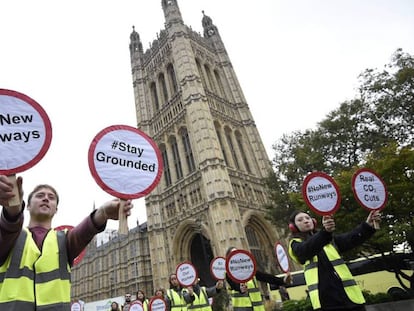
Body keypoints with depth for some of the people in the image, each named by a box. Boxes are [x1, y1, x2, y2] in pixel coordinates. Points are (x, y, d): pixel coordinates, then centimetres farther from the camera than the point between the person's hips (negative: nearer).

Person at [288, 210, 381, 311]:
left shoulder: (329, 238, 18)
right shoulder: (296, 244, 6)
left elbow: (350, 239, -1)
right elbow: (306, 250, -17)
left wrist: (368, 225, -20)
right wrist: (324, 232, -35)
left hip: (347, 291, 3)